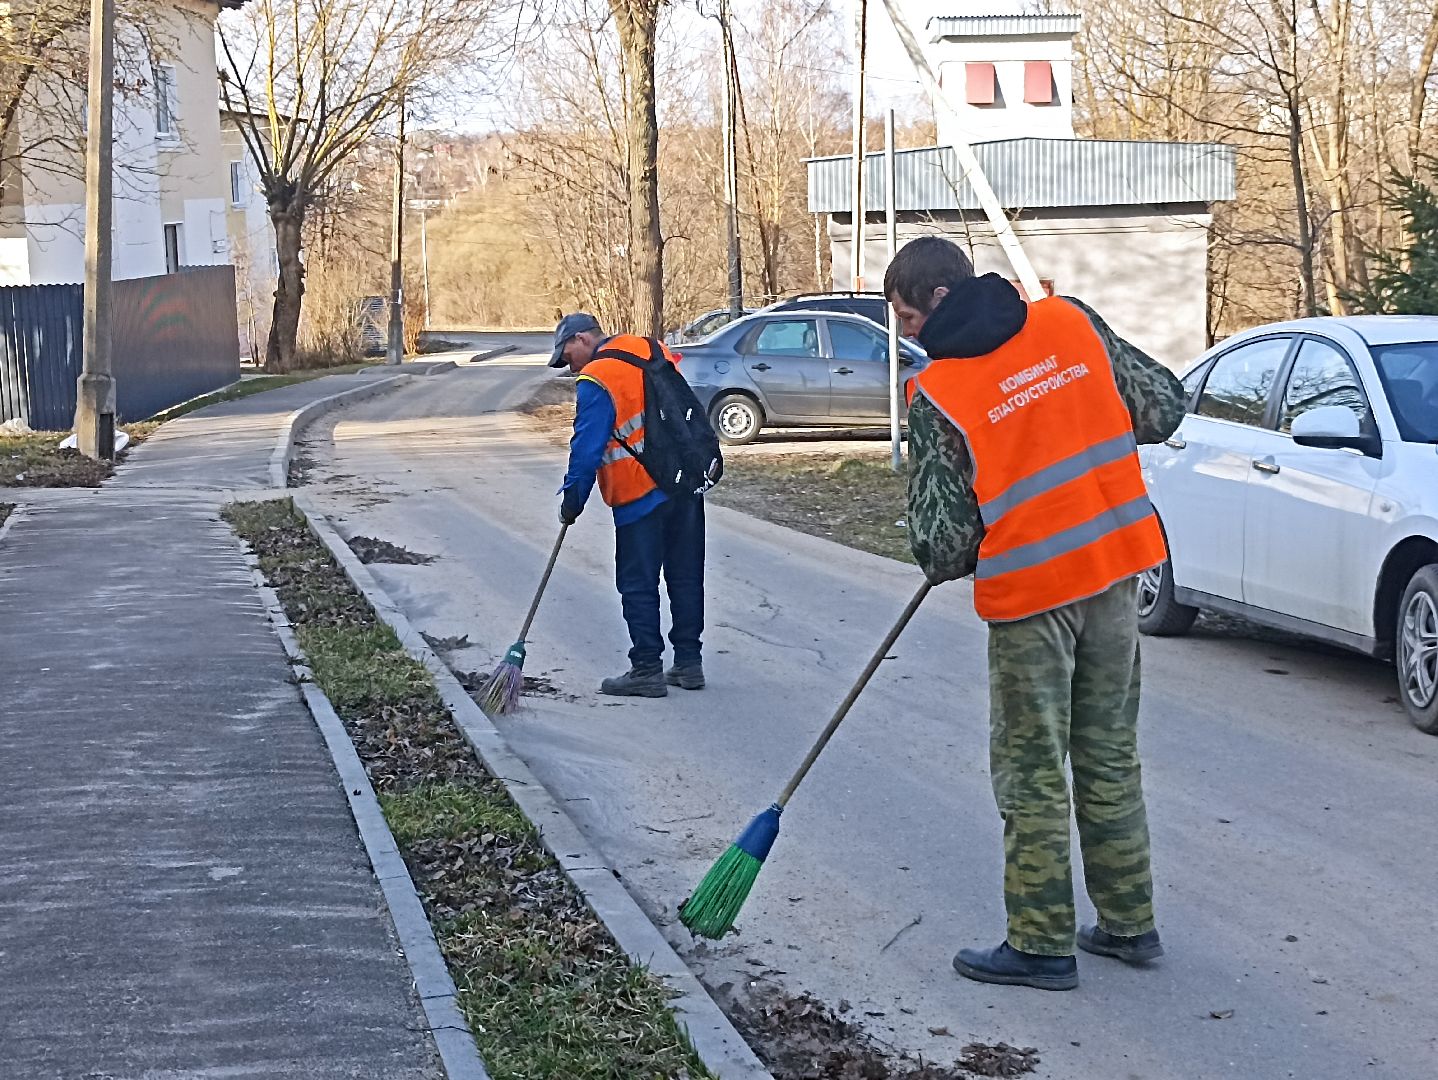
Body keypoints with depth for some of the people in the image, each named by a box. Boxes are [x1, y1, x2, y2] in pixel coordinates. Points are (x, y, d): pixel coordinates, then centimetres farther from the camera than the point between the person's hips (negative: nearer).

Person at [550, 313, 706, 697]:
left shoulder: (595, 381, -11)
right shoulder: (652, 350, 11)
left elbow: (587, 449, -12)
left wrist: (572, 500, -3)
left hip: (640, 495, -8)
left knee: (638, 585, 1)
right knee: (686, 576, 13)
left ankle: (647, 669, 2)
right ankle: (688, 663, 19)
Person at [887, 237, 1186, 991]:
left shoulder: (938, 396, -13)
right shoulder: (1073, 323, 0)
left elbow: (941, 538, -11)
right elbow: (1162, 405, 7)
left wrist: (944, 564, 12)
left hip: (1028, 591, -5)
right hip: (1114, 566, 5)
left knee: (1032, 772, 6)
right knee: (1110, 754, 16)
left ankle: (1041, 944, 12)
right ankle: (1128, 923, 25)